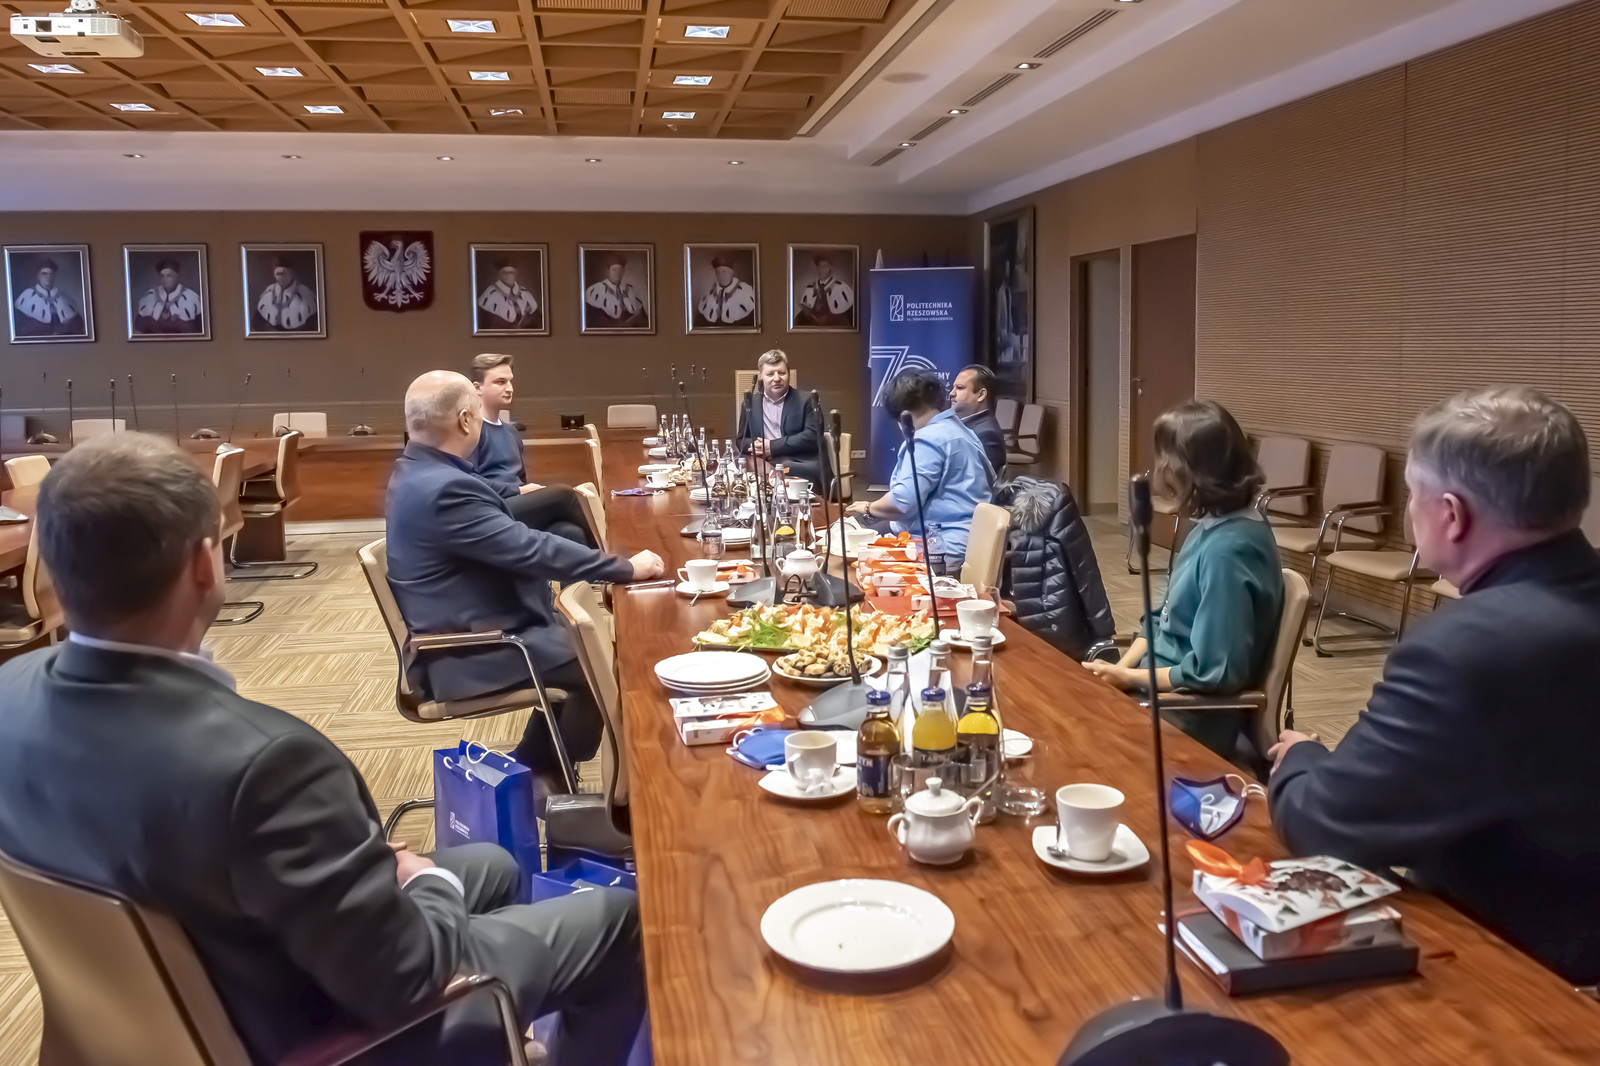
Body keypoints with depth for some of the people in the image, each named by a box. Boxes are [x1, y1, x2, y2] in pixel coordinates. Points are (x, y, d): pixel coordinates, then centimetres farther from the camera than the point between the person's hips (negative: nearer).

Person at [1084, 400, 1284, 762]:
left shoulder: (1229, 549, -26)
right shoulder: (1213, 526, 3)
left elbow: (1213, 673, -25)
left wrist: (1129, 677, -14)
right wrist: (1120, 668, -1)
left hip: (1193, 718, -8)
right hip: (1160, 686, 8)